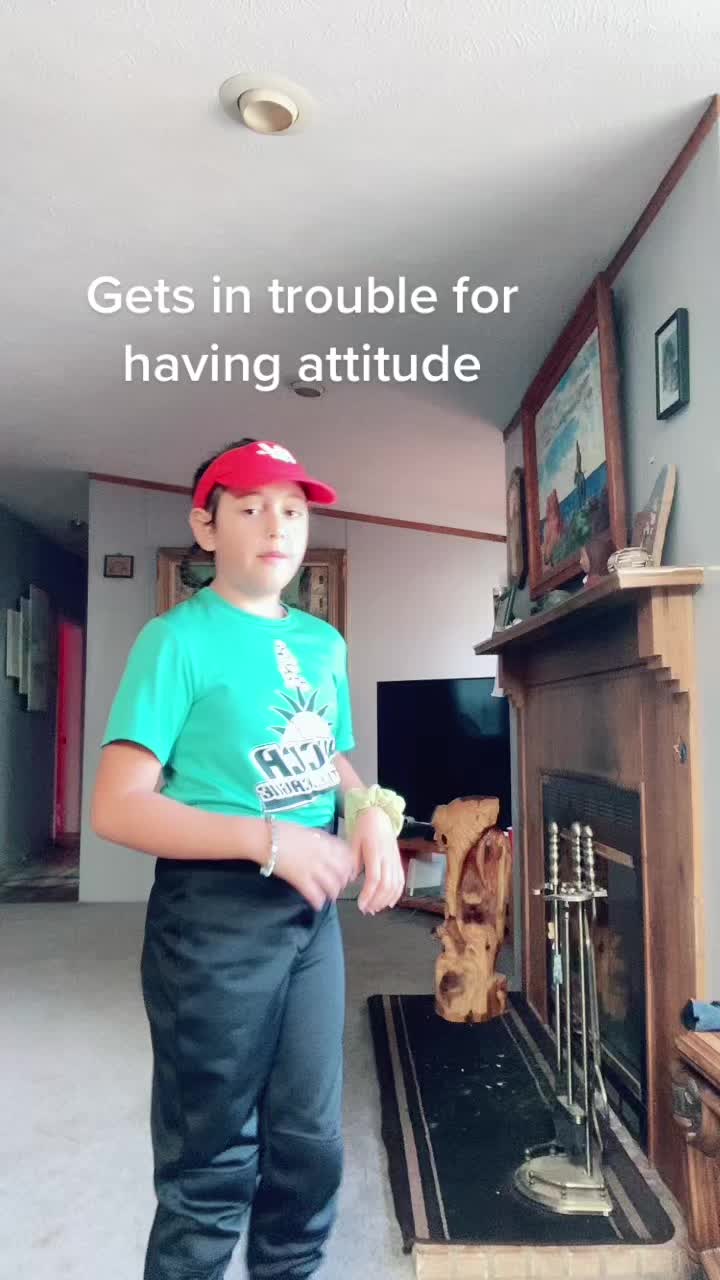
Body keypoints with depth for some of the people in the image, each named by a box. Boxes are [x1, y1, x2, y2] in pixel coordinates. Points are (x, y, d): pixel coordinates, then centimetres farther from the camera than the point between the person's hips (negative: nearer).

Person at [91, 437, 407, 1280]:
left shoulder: (324, 642, 7)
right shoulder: (178, 640, -13)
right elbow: (117, 807, -18)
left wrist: (373, 810, -3)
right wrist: (270, 838, -24)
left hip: (313, 909, 6)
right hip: (214, 914, -6)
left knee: (310, 1141, 20)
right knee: (211, 1162, 10)